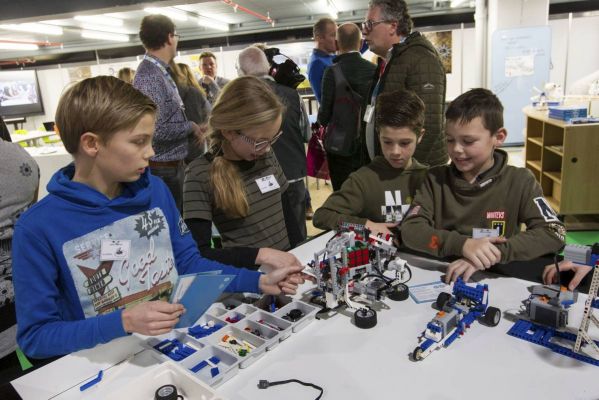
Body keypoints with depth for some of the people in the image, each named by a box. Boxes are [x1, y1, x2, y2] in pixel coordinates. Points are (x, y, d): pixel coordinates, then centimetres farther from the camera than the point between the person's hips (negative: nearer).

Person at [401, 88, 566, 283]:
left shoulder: (519, 181, -1)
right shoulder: (436, 178, 1)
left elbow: (553, 232, -9)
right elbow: (410, 230, -8)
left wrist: (496, 252, -24)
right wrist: (462, 244, -24)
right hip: (442, 279, 1)